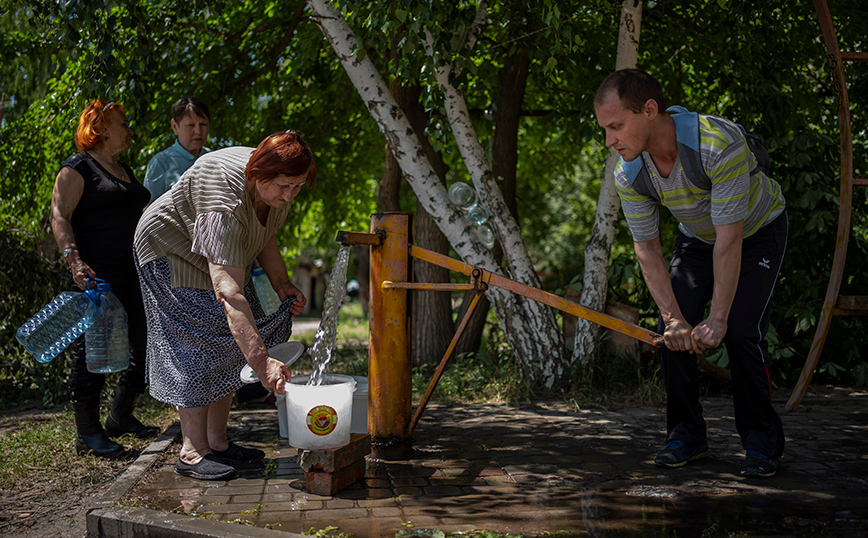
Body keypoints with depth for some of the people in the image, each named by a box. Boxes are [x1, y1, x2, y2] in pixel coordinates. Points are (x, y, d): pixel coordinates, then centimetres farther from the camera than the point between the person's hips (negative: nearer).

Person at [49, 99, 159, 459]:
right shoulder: (78, 168, -4)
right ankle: (88, 433, 5)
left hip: (132, 272, 9)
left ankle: (121, 417, 23)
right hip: (97, 276, -8)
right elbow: (59, 217, -13)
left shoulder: (124, 171, 21)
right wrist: (74, 259, -26)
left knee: (148, 342, 8)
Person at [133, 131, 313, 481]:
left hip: (223, 258, 8)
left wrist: (281, 284, -11)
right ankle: (193, 452, -7)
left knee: (230, 345, 5)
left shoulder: (279, 188, -16)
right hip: (172, 253, -8)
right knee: (196, 349, -13)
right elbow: (228, 293, -49)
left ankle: (217, 441, 13)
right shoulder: (226, 205, -42)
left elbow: (264, 238, 5)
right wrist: (261, 360, -55)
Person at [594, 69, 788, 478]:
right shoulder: (628, 174, -22)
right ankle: (687, 435, 8)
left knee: (741, 332, -18)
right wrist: (673, 317, -25)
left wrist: (717, 319, -35)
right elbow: (647, 248, -15)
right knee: (672, 332, -8)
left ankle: (762, 442, -1)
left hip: (758, 231, -5)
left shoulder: (719, 143, -39)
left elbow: (729, 238, -36)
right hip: (696, 238, 5)